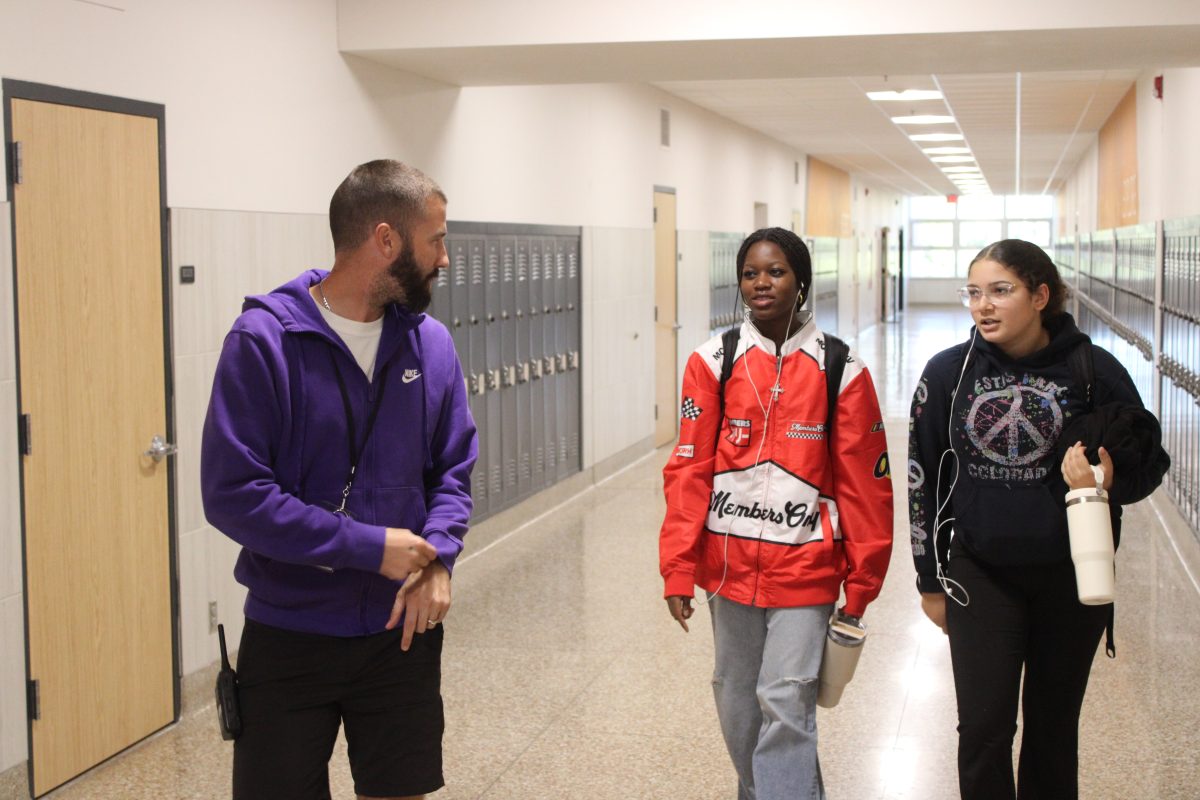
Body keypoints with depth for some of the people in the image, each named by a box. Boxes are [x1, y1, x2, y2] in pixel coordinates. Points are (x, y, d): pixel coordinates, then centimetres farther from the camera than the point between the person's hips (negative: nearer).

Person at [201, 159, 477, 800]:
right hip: (287, 636, -4)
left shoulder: (431, 343, 1)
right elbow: (232, 494, -19)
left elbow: (454, 470, 8)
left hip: (402, 632, 4)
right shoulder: (264, 339, -15)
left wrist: (438, 558, -11)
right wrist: (370, 546, -19)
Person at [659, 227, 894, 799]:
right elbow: (688, 470, -1)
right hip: (730, 563, 3)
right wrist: (678, 569, -6)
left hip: (805, 565, -2)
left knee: (786, 703, -6)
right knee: (736, 698, 15)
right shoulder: (713, 362, 0)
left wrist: (861, 580, 2)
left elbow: (863, 482, 1)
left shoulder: (839, 369, -3)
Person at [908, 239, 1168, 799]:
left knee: (1054, 728, 12)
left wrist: (1111, 481, -22)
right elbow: (924, 478, 4)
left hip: (1071, 575, 0)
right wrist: (931, 580, 7)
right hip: (981, 573, 0)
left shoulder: (1093, 370, -9)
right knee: (984, 729, -4)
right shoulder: (949, 372, -5)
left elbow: (1149, 462, 2)